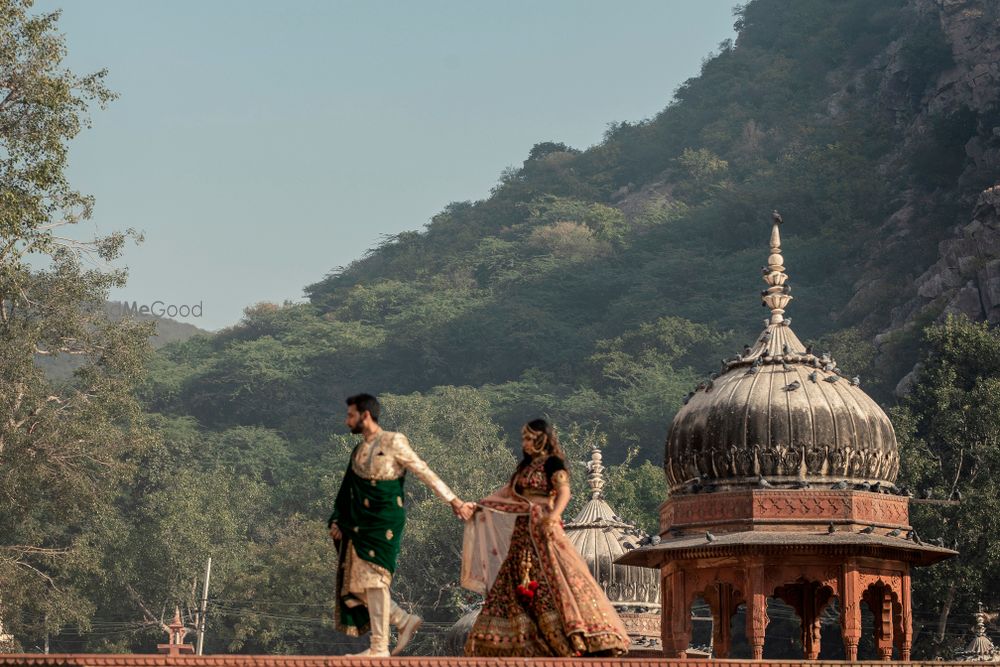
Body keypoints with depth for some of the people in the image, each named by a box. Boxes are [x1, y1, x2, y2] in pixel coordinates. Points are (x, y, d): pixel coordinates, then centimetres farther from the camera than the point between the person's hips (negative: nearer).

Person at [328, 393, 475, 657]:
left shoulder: (393, 442, -6)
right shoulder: (358, 451, 16)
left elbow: (424, 472, -7)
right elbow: (347, 491, 20)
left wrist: (454, 501, -10)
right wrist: (336, 521, 9)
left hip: (384, 522, -7)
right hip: (359, 524, 7)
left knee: (375, 580, -10)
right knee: (356, 583, 3)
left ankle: (380, 647, -7)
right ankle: (405, 620, 16)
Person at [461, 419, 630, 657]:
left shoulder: (553, 463, -3)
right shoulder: (526, 466, 21)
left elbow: (564, 492, -18)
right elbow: (506, 493, 26)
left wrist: (553, 515, -35)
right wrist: (480, 506, 21)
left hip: (543, 531, -9)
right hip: (522, 532, 9)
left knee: (554, 580, -19)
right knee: (513, 585, 5)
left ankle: (584, 637, -23)